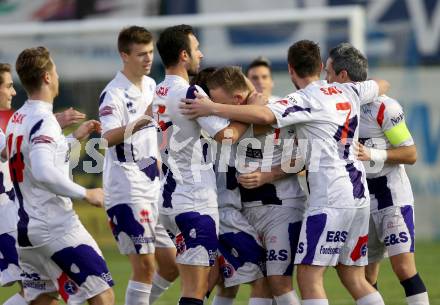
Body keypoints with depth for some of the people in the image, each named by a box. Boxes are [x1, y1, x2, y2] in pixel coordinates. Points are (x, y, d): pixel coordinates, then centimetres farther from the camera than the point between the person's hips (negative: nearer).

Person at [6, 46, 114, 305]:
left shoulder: (17, 119, 12)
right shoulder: (44, 120, -15)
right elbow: (44, 172, -29)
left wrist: (74, 137, 29)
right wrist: (85, 193, -20)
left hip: (26, 228, 9)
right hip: (57, 227, -9)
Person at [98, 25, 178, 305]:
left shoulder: (151, 85, 11)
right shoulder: (114, 94, -14)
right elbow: (109, 137, -31)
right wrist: (141, 122, -44)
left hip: (154, 188, 8)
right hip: (127, 191, -8)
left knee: (171, 265, 9)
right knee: (144, 266, -12)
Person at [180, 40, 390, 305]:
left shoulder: (306, 100, -10)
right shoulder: (348, 92, 12)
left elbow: (264, 115, -27)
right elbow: (382, 86, 33)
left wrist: (213, 108, -24)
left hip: (330, 198, -8)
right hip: (359, 195, 8)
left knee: (309, 277, -8)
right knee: (354, 278, 14)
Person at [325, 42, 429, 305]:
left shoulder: (383, 107, -13)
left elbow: (411, 154, -11)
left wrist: (373, 154, -22)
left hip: (392, 197, -7)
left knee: (404, 268, -15)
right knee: (366, 278, 6)